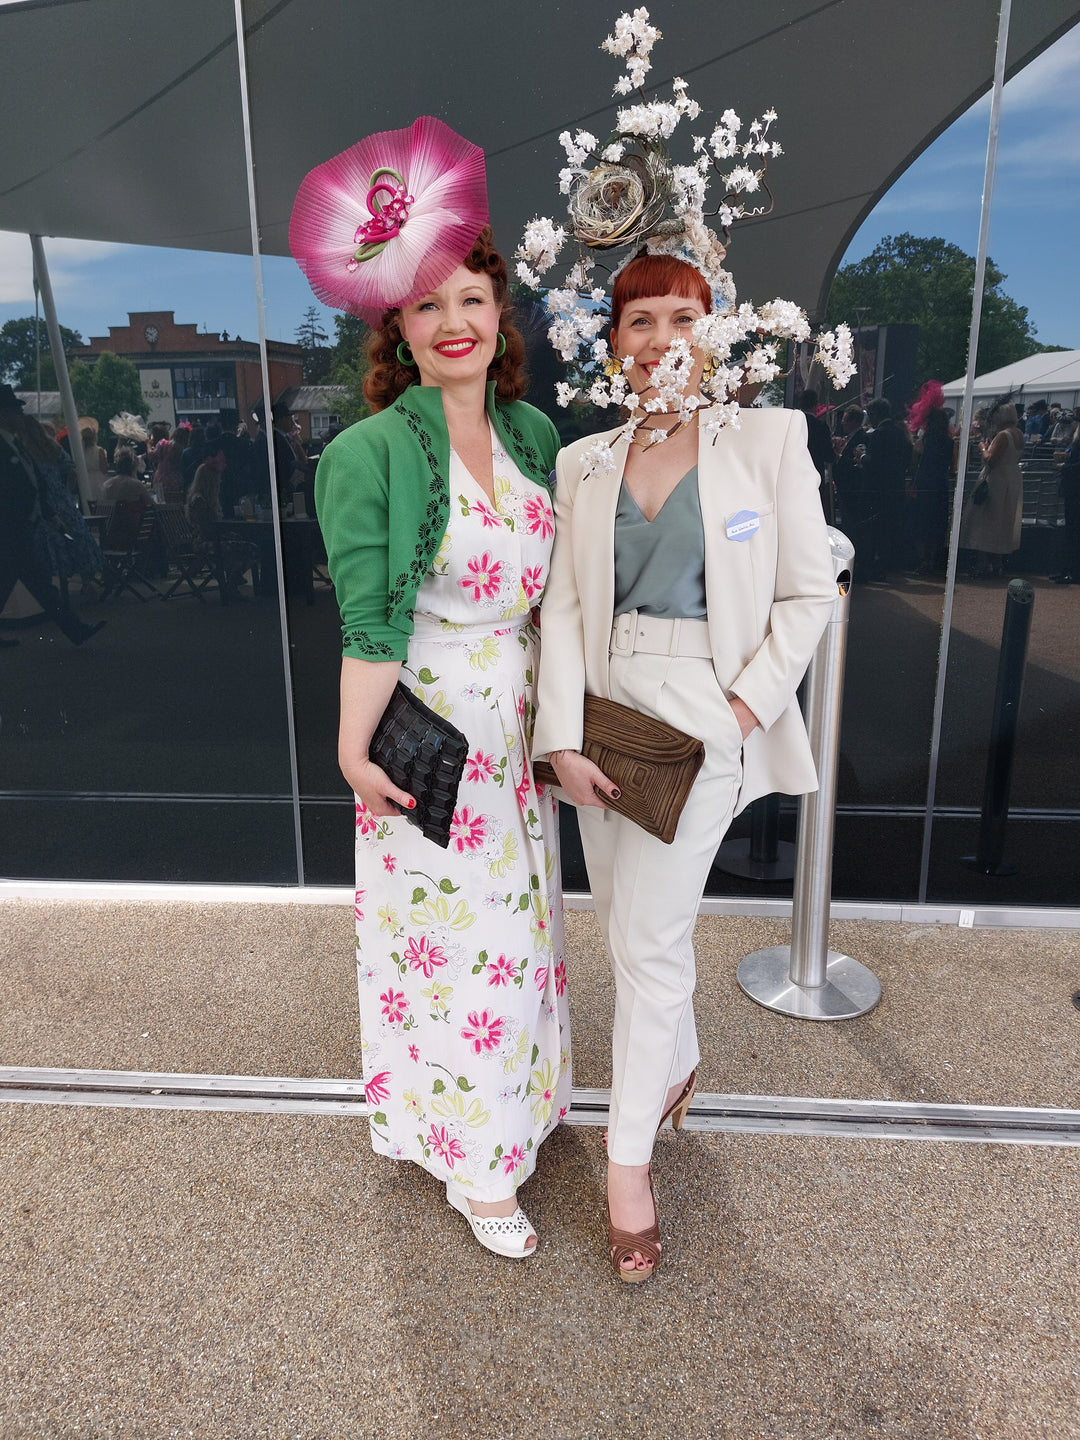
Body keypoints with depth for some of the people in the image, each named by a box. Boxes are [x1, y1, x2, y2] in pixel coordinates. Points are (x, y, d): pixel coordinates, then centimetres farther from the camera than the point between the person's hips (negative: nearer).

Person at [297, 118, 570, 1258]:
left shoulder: (535, 432, 5)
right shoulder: (371, 453, -13)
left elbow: (556, 587, 10)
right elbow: (371, 626, -13)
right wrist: (355, 754, -13)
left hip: (518, 723, 6)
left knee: (517, 921, 19)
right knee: (448, 935, 7)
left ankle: (513, 1105, 44)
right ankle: (471, 1159, 29)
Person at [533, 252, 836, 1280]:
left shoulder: (769, 439, -1)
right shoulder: (582, 462, 8)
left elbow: (808, 592, -1)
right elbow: (561, 605, 1)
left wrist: (744, 706, -11)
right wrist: (563, 739, -9)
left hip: (704, 717, -4)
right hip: (605, 707, 4)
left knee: (649, 941, -3)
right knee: (627, 928, 15)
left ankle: (629, 1164, 17)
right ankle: (676, 1063, 44)